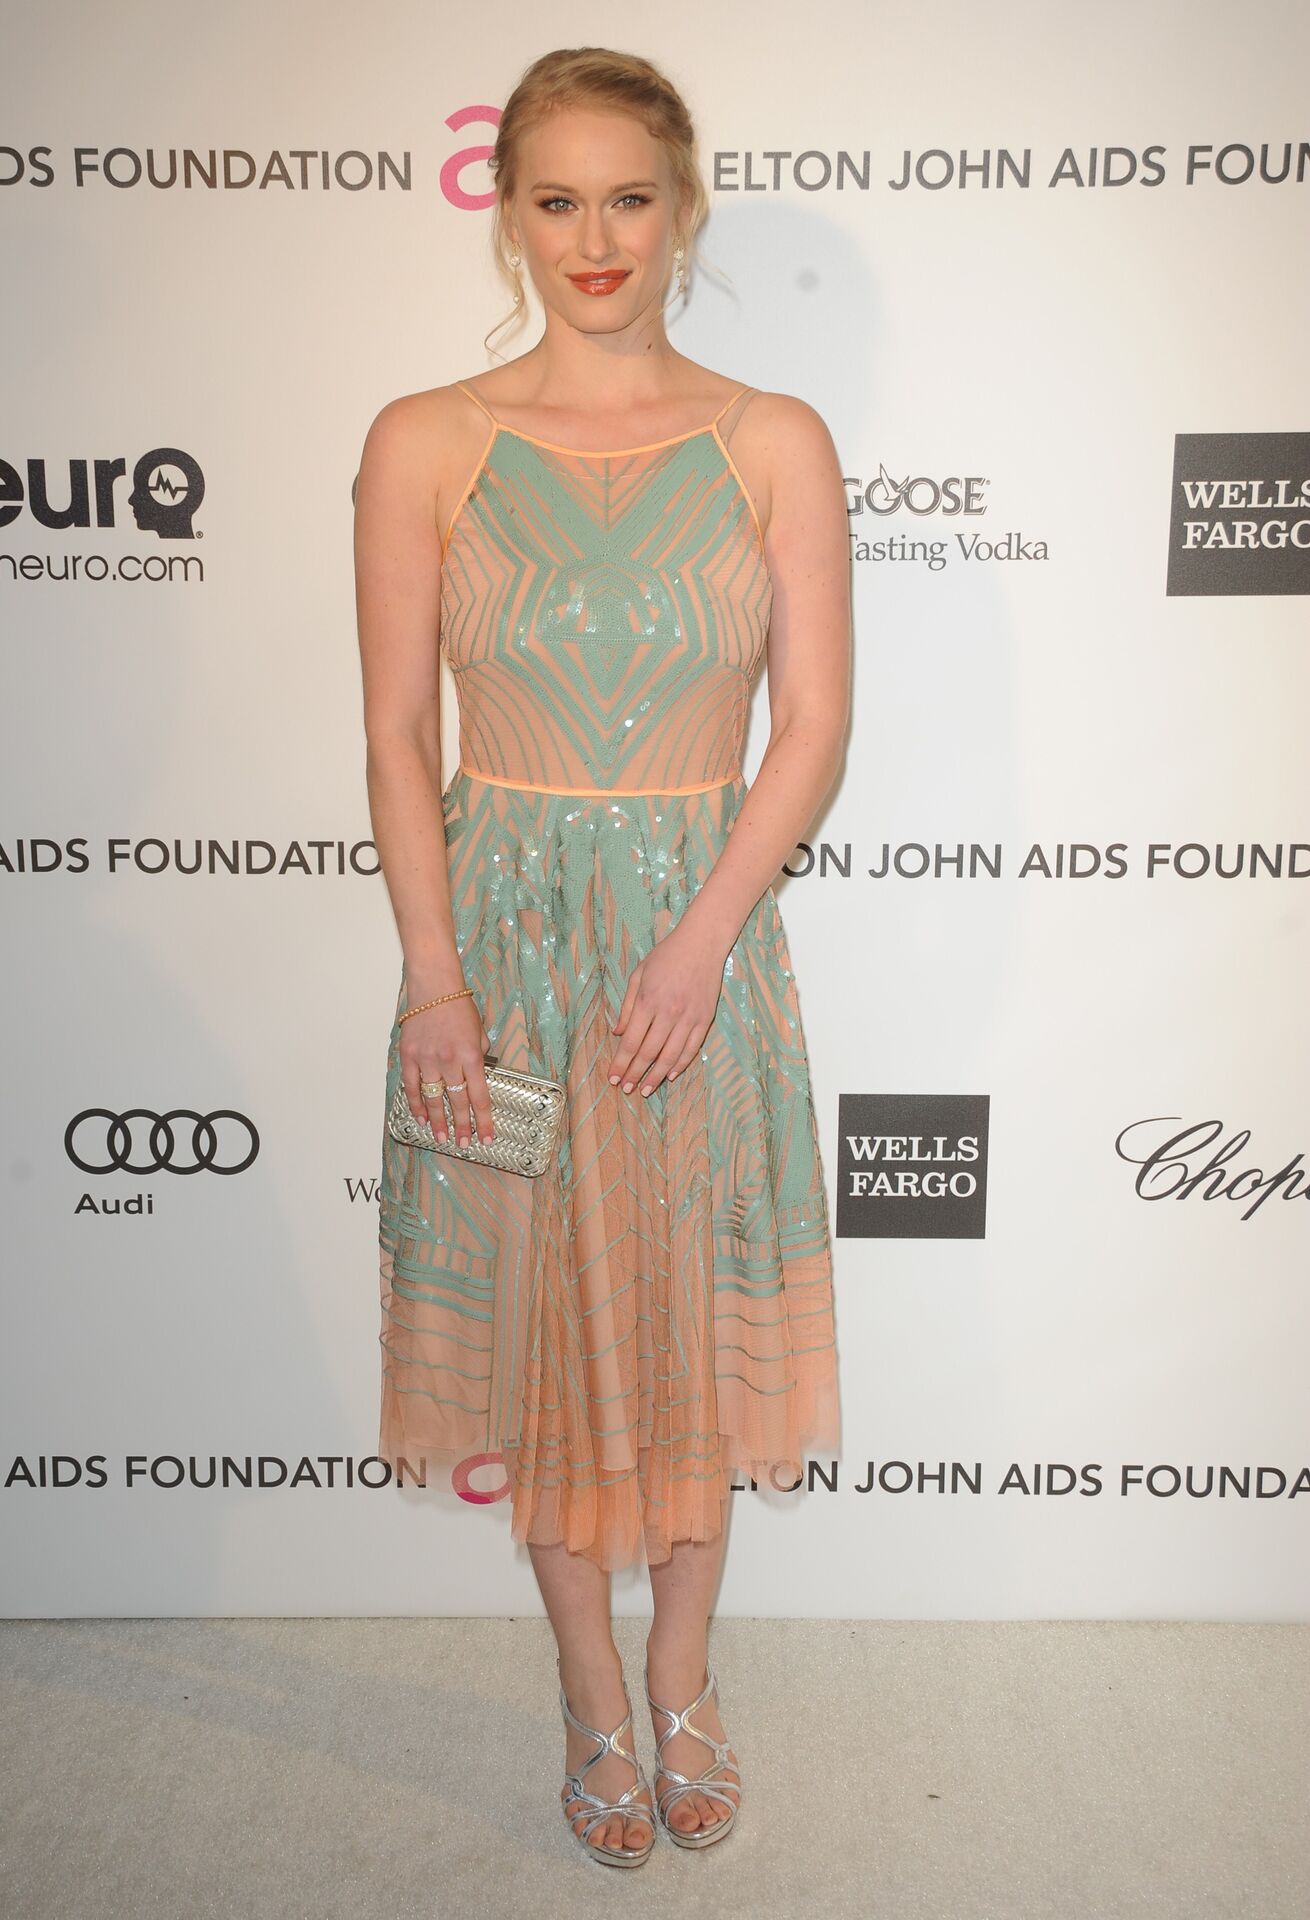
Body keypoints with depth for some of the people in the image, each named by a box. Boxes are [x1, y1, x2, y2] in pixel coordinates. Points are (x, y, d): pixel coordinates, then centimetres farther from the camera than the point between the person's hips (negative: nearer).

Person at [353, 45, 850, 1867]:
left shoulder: (775, 443, 0)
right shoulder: (424, 444, 0)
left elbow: (815, 723, -3)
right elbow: (399, 731, -2)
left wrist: (699, 941, -13)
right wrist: (433, 973, -10)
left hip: (704, 929, 0)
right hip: (503, 929, 0)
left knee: (693, 1321, 12)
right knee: (539, 1321, 11)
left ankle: (686, 1675, 37)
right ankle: (594, 1695, 34)